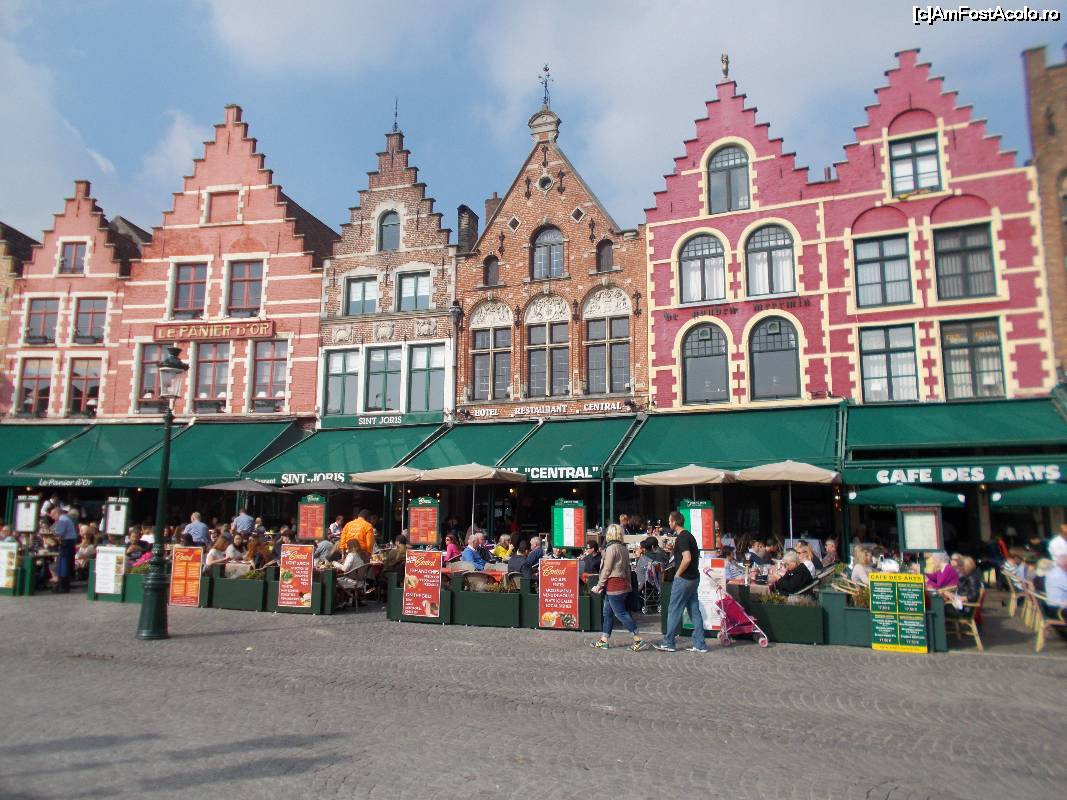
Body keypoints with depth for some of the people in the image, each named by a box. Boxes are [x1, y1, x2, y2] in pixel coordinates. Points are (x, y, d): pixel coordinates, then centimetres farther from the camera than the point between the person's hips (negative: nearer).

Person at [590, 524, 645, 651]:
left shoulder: (611, 548, -14)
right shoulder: (623, 548, 12)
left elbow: (606, 570, -15)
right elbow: (627, 568, 15)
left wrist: (599, 586, -8)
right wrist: (629, 584, 20)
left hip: (613, 585, -9)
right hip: (622, 583, 9)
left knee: (621, 613, -5)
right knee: (608, 613, 14)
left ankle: (638, 640, -3)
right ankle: (603, 641, 18)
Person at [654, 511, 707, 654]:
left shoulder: (682, 537, -17)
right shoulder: (689, 535, 14)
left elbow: (687, 559, -27)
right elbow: (696, 556, 23)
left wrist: (677, 574, -16)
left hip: (684, 579, -10)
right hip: (694, 578, 10)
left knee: (674, 611, 0)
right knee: (694, 611, 10)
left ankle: (668, 643, 8)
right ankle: (699, 644, 11)